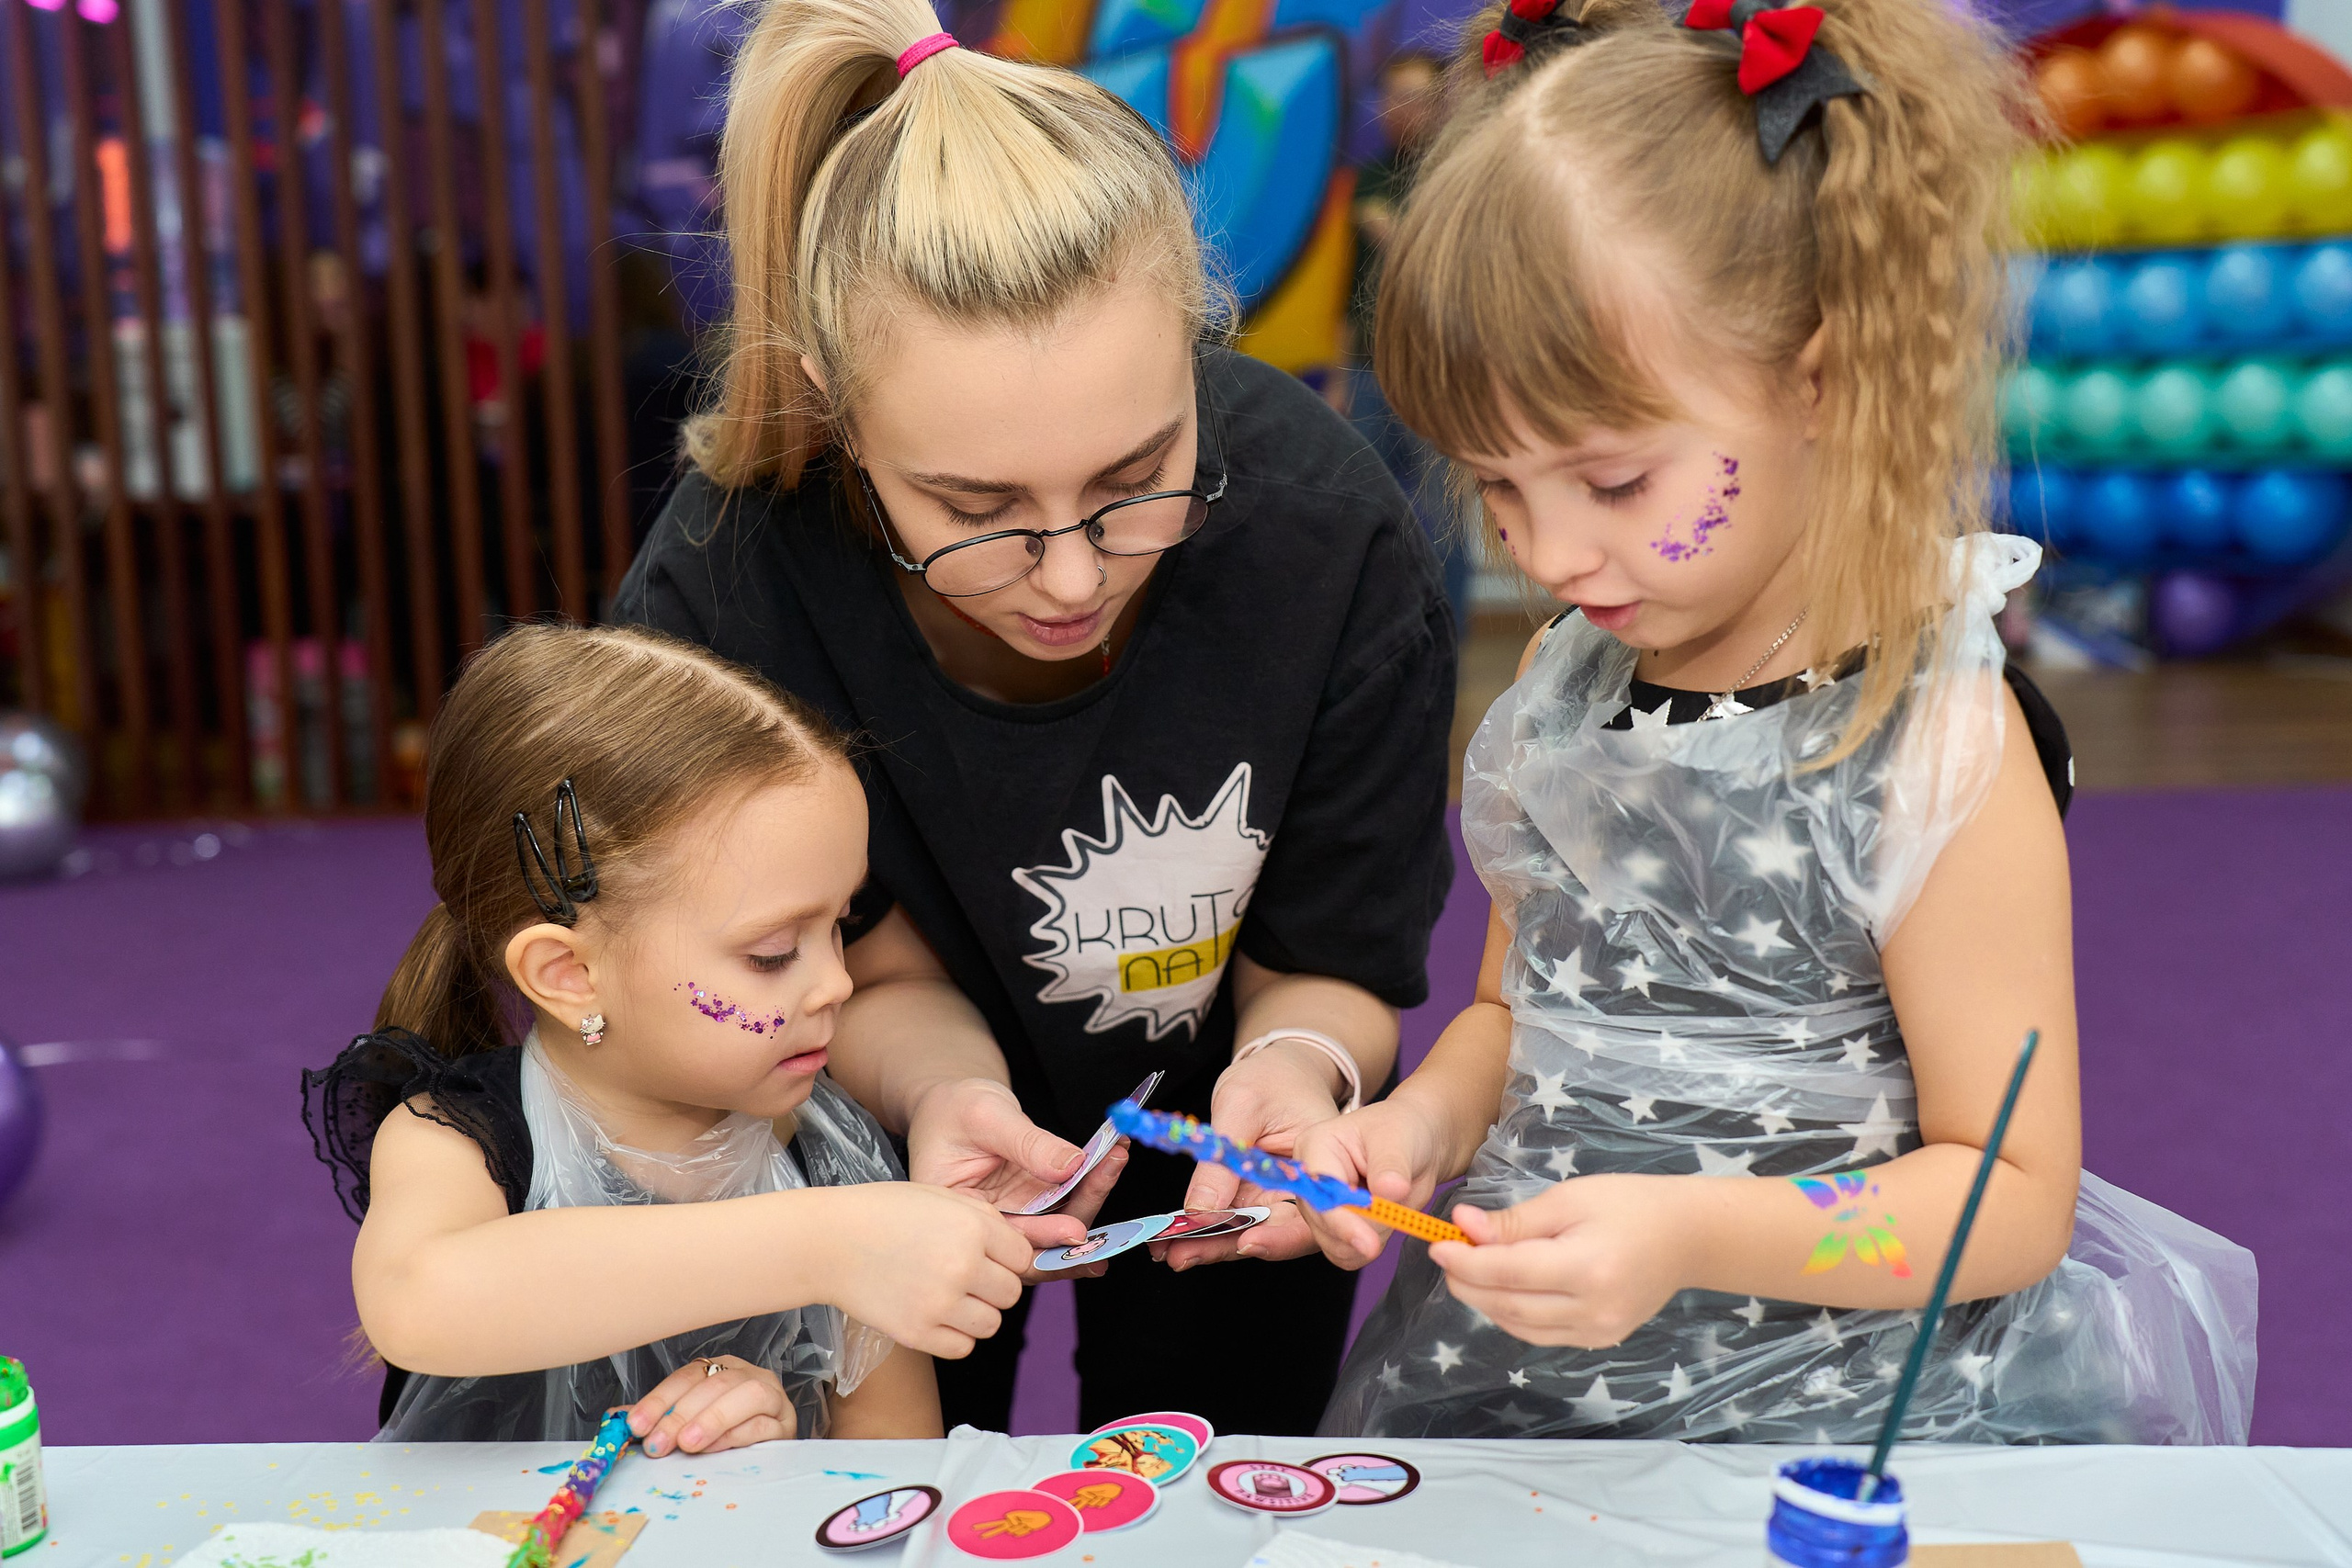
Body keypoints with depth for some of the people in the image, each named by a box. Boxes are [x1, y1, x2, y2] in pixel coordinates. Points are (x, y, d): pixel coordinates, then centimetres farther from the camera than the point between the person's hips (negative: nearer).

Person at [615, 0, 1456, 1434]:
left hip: (1212, 1117, 1)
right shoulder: (716, 603, -34)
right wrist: (939, 1089, -41)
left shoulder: (1335, 536, -34)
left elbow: (1337, 963, -20)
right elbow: (877, 971, -19)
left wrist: (1297, 1062, -42)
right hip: (909, 1125, 0)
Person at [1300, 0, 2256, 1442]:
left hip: (1821, 1417, -3)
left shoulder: (1932, 742, -14)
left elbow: (2016, 1196, -12)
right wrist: (1424, 1120, -6)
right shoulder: (1565, 680, 4)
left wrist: (1691, 1235, -27)